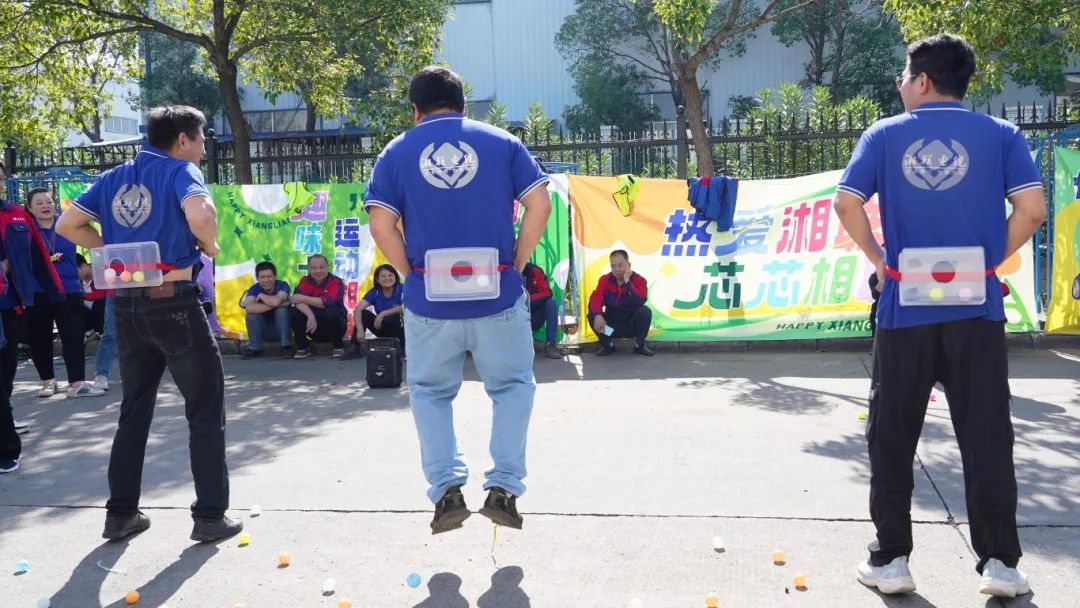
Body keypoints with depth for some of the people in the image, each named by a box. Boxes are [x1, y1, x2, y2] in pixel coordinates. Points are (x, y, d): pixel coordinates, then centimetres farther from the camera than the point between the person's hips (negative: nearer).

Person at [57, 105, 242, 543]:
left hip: (126, 305, 7)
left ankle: (121, 513, 21)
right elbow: (200, 215, -27)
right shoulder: (180, 170, -7)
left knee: (134, 410, 17)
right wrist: (209, 246, -9)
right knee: (205, 410, 4)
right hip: (173, 302, -6)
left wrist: (115, 250, 11)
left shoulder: (114, 178, 13)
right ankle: (210, 516, 7)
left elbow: (67, 225, 10)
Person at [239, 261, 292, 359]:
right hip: (263, 331, 2)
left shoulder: (282, 285, -18)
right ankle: (255, 348, -10)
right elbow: (249, 308, -35)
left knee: (282, 309, -29)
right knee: (251, 313, -24)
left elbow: (276, 301, -41)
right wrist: (273, 305, -37)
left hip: (280, 328, -2)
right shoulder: (254, 289, -13)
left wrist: (261, 296, -21)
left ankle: (286, 346, -19)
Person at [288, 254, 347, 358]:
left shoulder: (336, 282, -14)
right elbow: (297, 300, -19)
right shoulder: (305, 281, -3)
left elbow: (328, 302, -30)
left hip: (332, 325, -3)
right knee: (294, 313, -19)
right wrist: (310, 315, -37)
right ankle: (303, 348, -2)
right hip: (315, 329, 3)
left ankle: (338, 347, -11)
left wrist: (303, 298, -22)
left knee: (332, 312, -34)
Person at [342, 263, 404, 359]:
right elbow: (358, 309, -19)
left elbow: (405, 307, -35)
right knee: (364, 314, -17)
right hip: (383, 327, 3)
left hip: (399, 328, -3)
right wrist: (360, 329, -35)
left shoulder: (401, 289, -17)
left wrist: (383, 314, -32)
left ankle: (404, 348, -18)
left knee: (402, 315, -33)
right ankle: (355, 349, -15)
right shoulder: (374, 292, -8)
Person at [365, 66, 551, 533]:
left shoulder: (397, 152, 6)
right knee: (512, 386, 17)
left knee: (430, 392, 18)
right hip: (498, 294, 0)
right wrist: (516, 264, 3)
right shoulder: (501, 142, 6)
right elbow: (539, 205, -3)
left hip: (429, 298, 0)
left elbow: (380, 226, -4)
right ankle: (503, 489, 11)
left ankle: (447, 490, 10)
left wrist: (413, 276, 4)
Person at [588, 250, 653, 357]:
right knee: (592, 315, -24)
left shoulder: (639, 280, -13)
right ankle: (607, 345, -2)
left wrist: (627, 281, -31)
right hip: (612, 326, 2)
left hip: (632, 325, -1)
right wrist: (597, 315, -41)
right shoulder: (604, 280, -6)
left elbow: (640, 302, -32)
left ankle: (640, 345, -6)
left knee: (645, 311, -30)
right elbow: (595, 299, -21)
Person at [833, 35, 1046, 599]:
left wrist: (879, 260, 4)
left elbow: (846, 203, -7)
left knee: (891, 439, 10)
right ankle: (1000, 562, 13)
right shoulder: (1000, 135, 3)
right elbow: (1031, 209, -6)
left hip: (904, 308, 0)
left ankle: (891, 558, 15)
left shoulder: (884, 135, 2)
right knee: (986, 438, 9)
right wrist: (992, 260, 6)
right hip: (975, 308, 1)